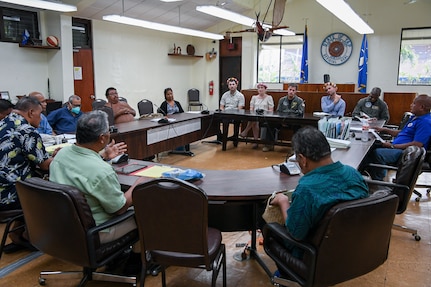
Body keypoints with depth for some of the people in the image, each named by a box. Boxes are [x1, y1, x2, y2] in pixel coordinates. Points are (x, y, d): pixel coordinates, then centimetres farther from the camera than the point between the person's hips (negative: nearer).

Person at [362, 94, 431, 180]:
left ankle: (378, 181, -13)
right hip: (397, 146, 11)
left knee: (377, 152, -29)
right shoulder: (414, 117, 18)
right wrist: (384, 130, 17)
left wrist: (393, 146, -20)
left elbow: (417, 144, -25)